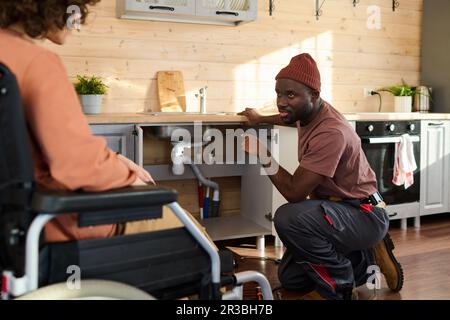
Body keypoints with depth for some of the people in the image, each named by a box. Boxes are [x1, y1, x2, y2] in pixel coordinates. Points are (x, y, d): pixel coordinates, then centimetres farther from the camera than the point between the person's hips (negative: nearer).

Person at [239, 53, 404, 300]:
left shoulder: (330, 133, -28)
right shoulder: (310, 111, 1)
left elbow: (294, 192, -26)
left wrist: (264, 156, -19)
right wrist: (260, 119, 40)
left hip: (364, 215, -9)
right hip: (335, 207, 10)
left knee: (289, 218, -36)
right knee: (289, 279, 7)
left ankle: (340, 286, -11)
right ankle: (366, 259, 19)